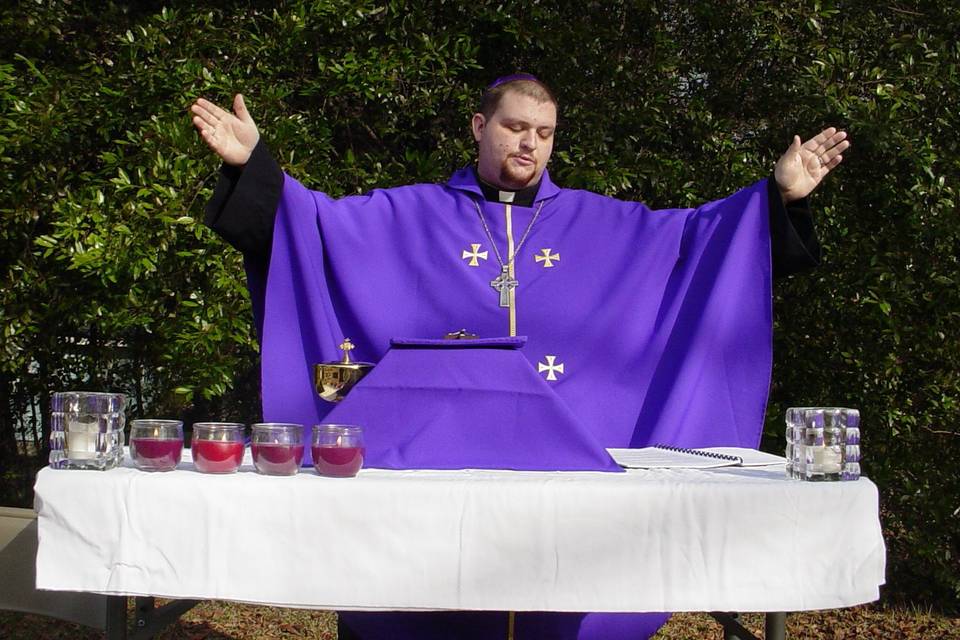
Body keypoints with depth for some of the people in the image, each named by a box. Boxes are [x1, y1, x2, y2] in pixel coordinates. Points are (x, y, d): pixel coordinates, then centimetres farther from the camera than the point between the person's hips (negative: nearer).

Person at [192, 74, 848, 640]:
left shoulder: (601, 223, 12)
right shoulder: (412, 216, 8)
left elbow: (693, 233, 10)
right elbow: (318, 218, 4)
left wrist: (781, 195, 1)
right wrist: (252, 164, -8)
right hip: (438, 453, -1)